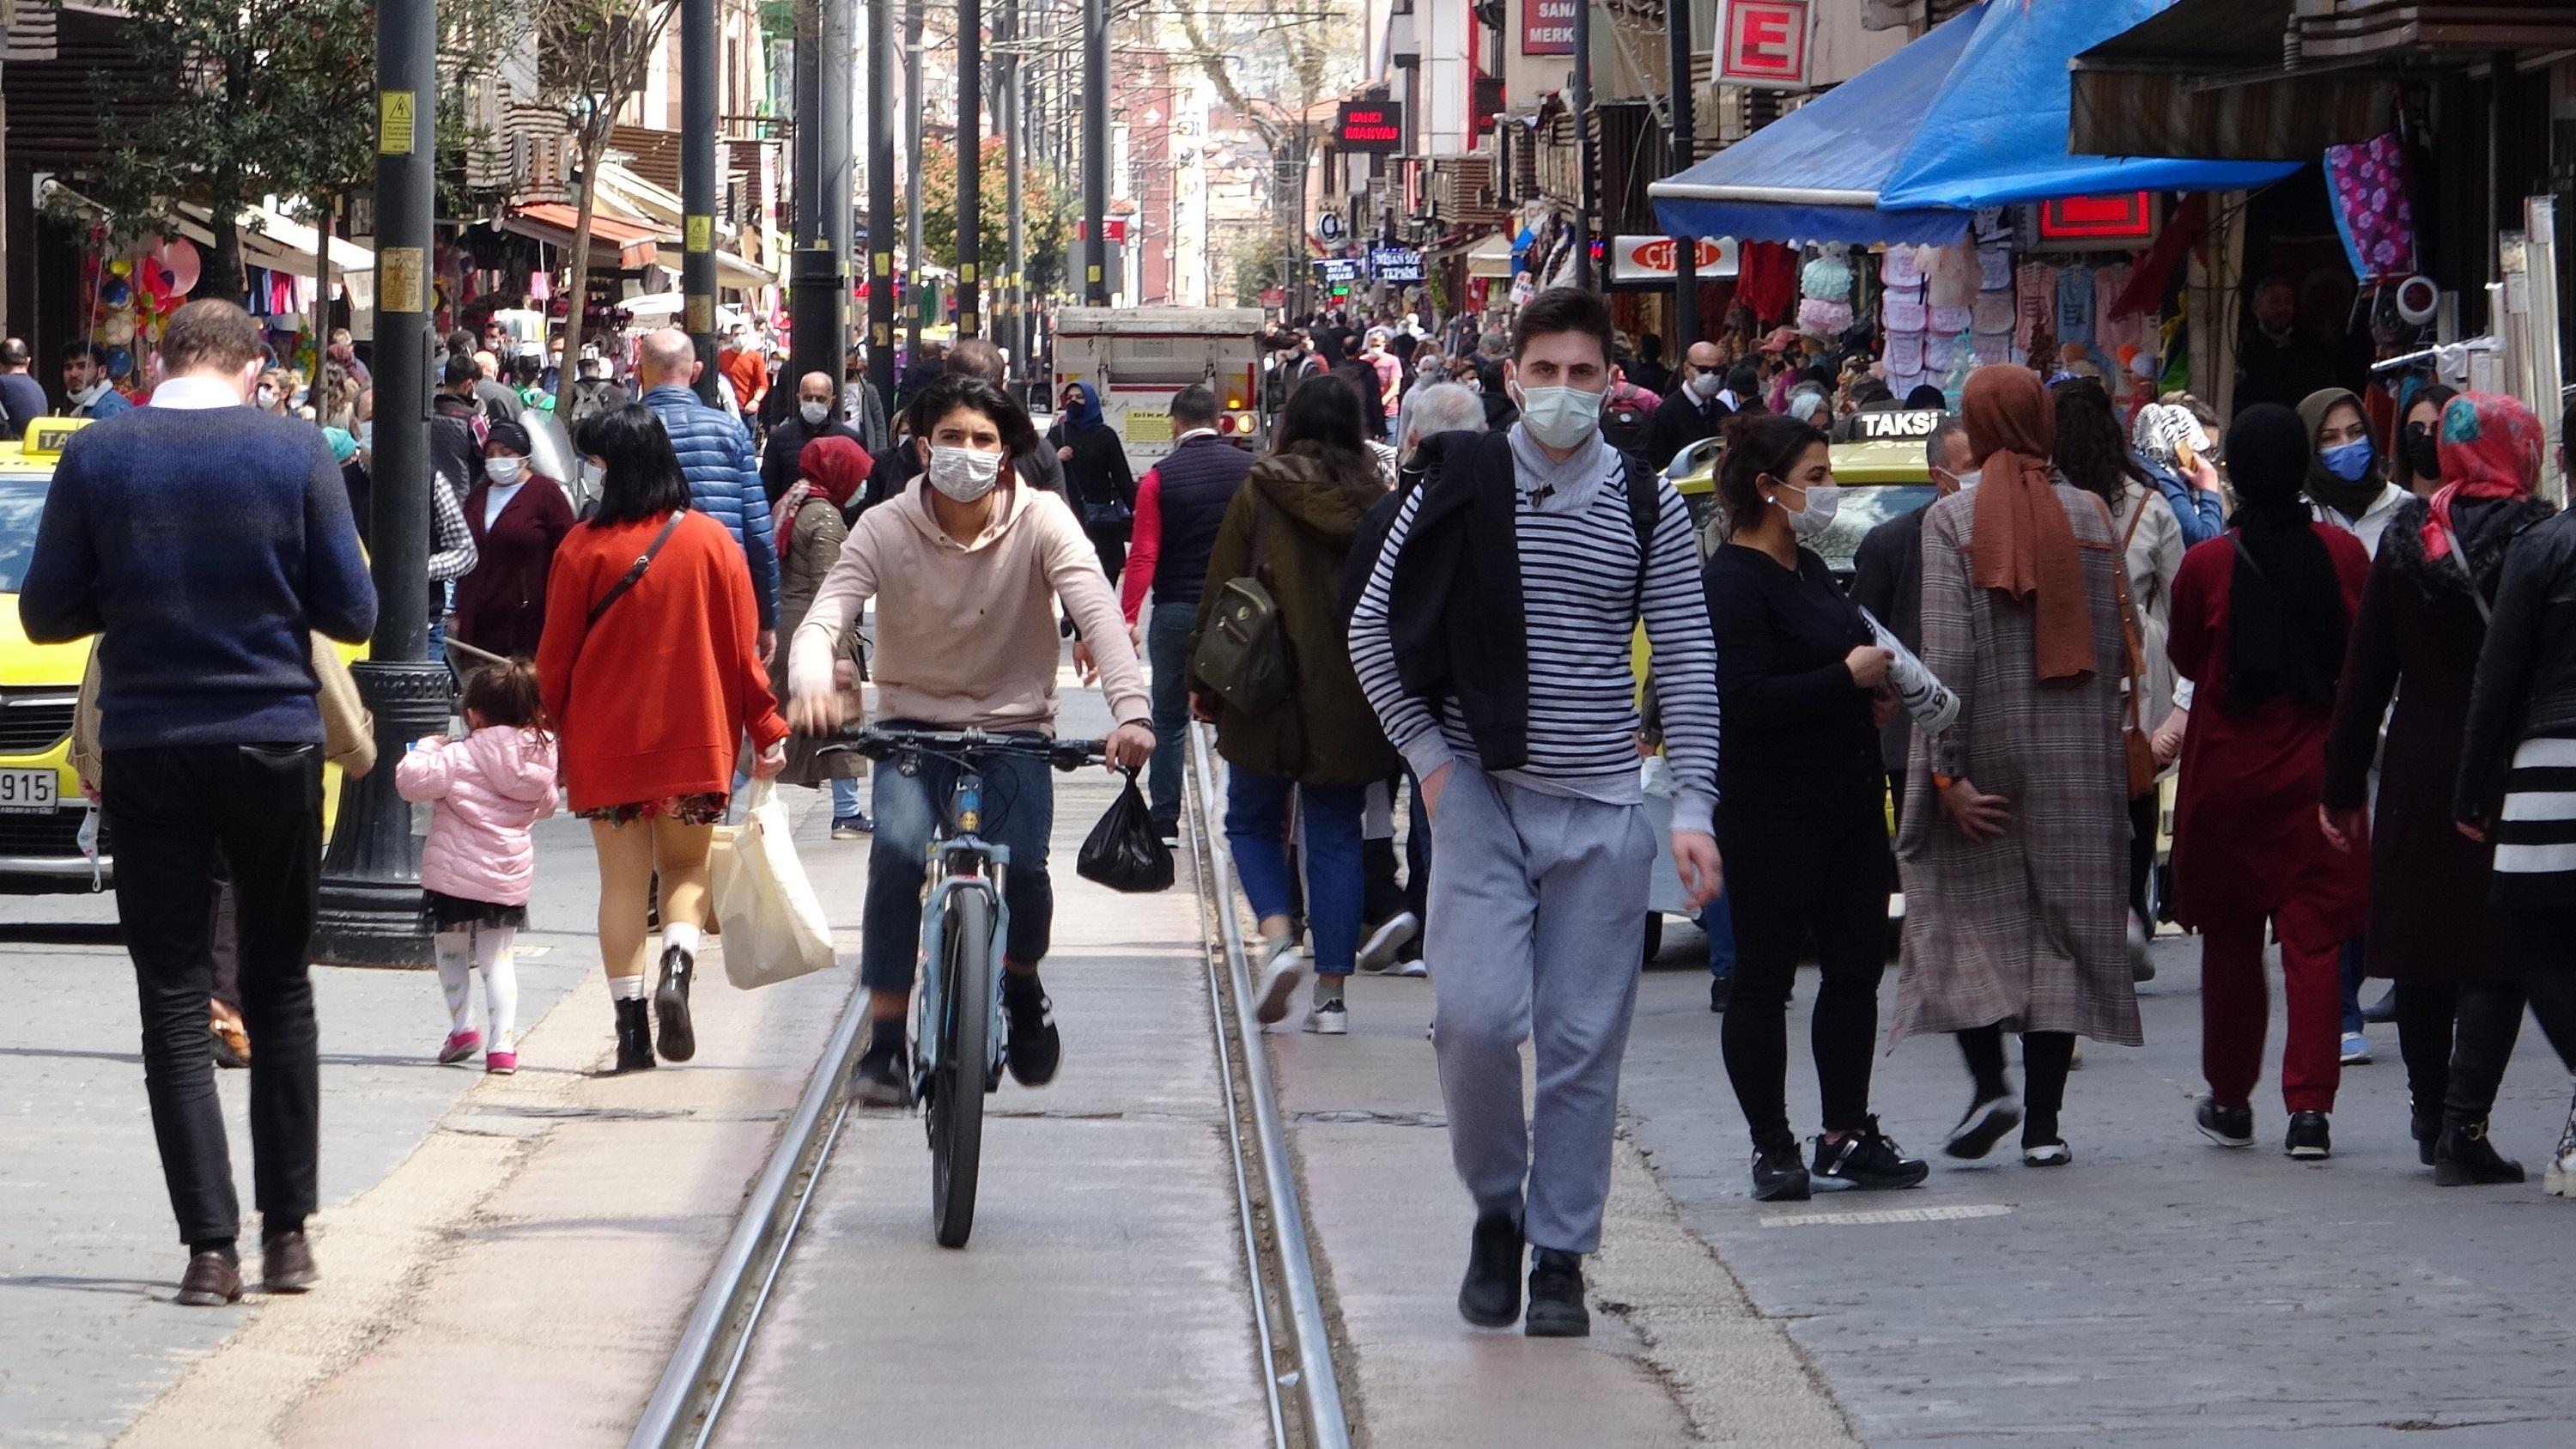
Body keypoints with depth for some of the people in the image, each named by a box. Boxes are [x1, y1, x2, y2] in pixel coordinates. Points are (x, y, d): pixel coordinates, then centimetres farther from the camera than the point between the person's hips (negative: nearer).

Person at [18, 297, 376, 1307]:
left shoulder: (97, 456, -4)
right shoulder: (296, 451, -5)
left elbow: (47, 613, 1)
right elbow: (352, 613, -3)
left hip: (147, 754, 0)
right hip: (274, 746, 0)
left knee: (174, 999, 3)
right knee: (279, 990, 14)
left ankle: (211, 1245, -6)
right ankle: (287, 1232, 15)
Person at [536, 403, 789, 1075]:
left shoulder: (584, 548, -9)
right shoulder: (709, 540, -3)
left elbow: (555, 655, -3)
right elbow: (742, 643, -1)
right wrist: (766, 730, 6)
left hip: (605, 740, -1)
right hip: (695, 738, 1)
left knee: (623, 879, 5)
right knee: (686, 867, 15)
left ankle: (632, 1030, 2)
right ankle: (676, 970, -13)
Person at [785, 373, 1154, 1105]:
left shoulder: (1041, 522, -11)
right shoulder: (886, 529, -10)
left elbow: (1097, 612, -23)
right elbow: (825, 614, -21)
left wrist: (1131, 710, -41)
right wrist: (811, 682, -45)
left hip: (1014, 726, 0)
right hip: (914, 723, 0)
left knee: (1022, 866, -23)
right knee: (899, 849, -27)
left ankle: (1021, 985, 14)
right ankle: (883, 1044, -17)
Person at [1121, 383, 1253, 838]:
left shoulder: (1160, 477, -7)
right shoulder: (1251, 469, -1)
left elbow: (1143, 555, -11)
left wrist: (1129, 617, -10)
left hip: (1176, 609, -1)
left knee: (1169, 718, 9)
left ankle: (1164, 820, 9)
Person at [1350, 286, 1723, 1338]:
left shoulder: (1648, 511, 3)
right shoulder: (1459, 491, 0)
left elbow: (1687, 665, 5)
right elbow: (1372, 627, 7)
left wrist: (1692, 808, -3)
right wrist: (1427, 752, 0)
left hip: (1600, 810, 1)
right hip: (1481, 795, -1)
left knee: (1584, 1041, 1)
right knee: (1475, 1015, -13)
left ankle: (1560, 1254, 11)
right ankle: (1496, 1208, 10)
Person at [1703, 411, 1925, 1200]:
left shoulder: (1809, 571, 16)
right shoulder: (1731, 583, -13)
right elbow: (1748, 700, -23)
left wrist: (1874, 692, 9)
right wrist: (1848, 678, -19)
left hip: (1848, 803, 9)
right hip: (1772, 815, -9)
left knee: (1856, 970, 10)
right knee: (1765, 980, -1)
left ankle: (1847, 1136, 18)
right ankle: (1773, 1149, 4)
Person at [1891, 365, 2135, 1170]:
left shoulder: (1951, 519, -6)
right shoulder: (2086, 515, 4)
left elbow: (1948, 652, -12)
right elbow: (2109, 646, 5)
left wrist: (1946, 769, -12)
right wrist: (2103, 749, 13)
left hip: (1987, 743, -3)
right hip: (2074, 759, 3)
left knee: (1964, 912, 7)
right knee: (2064, 921, 5)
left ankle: (1990, 1081, -10)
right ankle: (2043, 1118, 3)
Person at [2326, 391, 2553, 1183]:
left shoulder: (2405, 538, 2)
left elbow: (2364, 672, 3)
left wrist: (2344, 786, 8)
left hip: (2418, 775, 4)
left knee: (2421, 953, 16)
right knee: (2494, 959, -1)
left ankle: (2430, 1117, 25)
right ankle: (2463, 1129, -9)